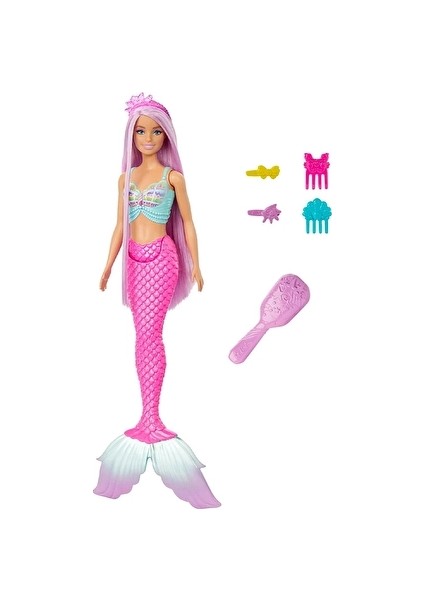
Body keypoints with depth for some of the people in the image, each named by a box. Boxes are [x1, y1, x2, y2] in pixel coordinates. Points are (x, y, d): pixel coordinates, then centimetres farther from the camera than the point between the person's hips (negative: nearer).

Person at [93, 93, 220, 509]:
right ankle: (151, 416, 12)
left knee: (148, 334, -13)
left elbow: (187, 222, 4)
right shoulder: (126, 177, 12)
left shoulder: (173, 176, 1)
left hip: (161, 258, -5)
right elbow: (120, 225, 15)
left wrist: (195, 264, 0)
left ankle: (149, 421, -10)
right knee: (146, 335, 6)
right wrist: (108, 265, 12)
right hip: (135, 260, 5)